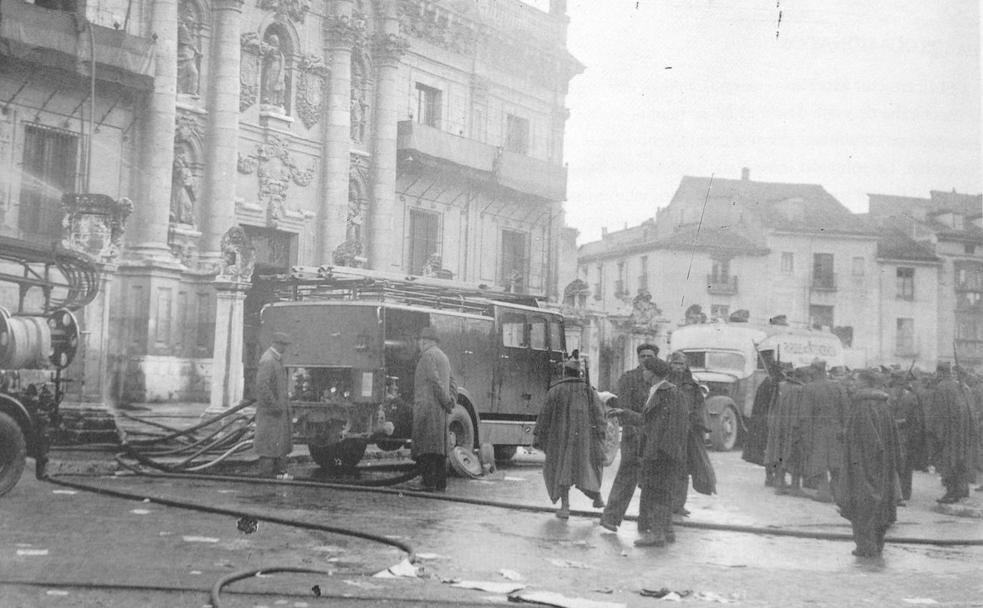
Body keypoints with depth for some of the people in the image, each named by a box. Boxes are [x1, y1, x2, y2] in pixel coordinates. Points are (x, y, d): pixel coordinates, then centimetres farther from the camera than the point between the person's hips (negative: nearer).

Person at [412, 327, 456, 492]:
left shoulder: (427, 355, -6)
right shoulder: (443, 356, 22)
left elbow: (435, 381, -15)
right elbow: (451, 383, 19)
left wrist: (447, 402, -11)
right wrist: (451, 401, 8)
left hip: (427, 405, -9)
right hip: (440, 410, 9)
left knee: (425, 448, -10)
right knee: (440, 447, 8)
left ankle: (429, 483, -16)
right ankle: (441, 484, 8)